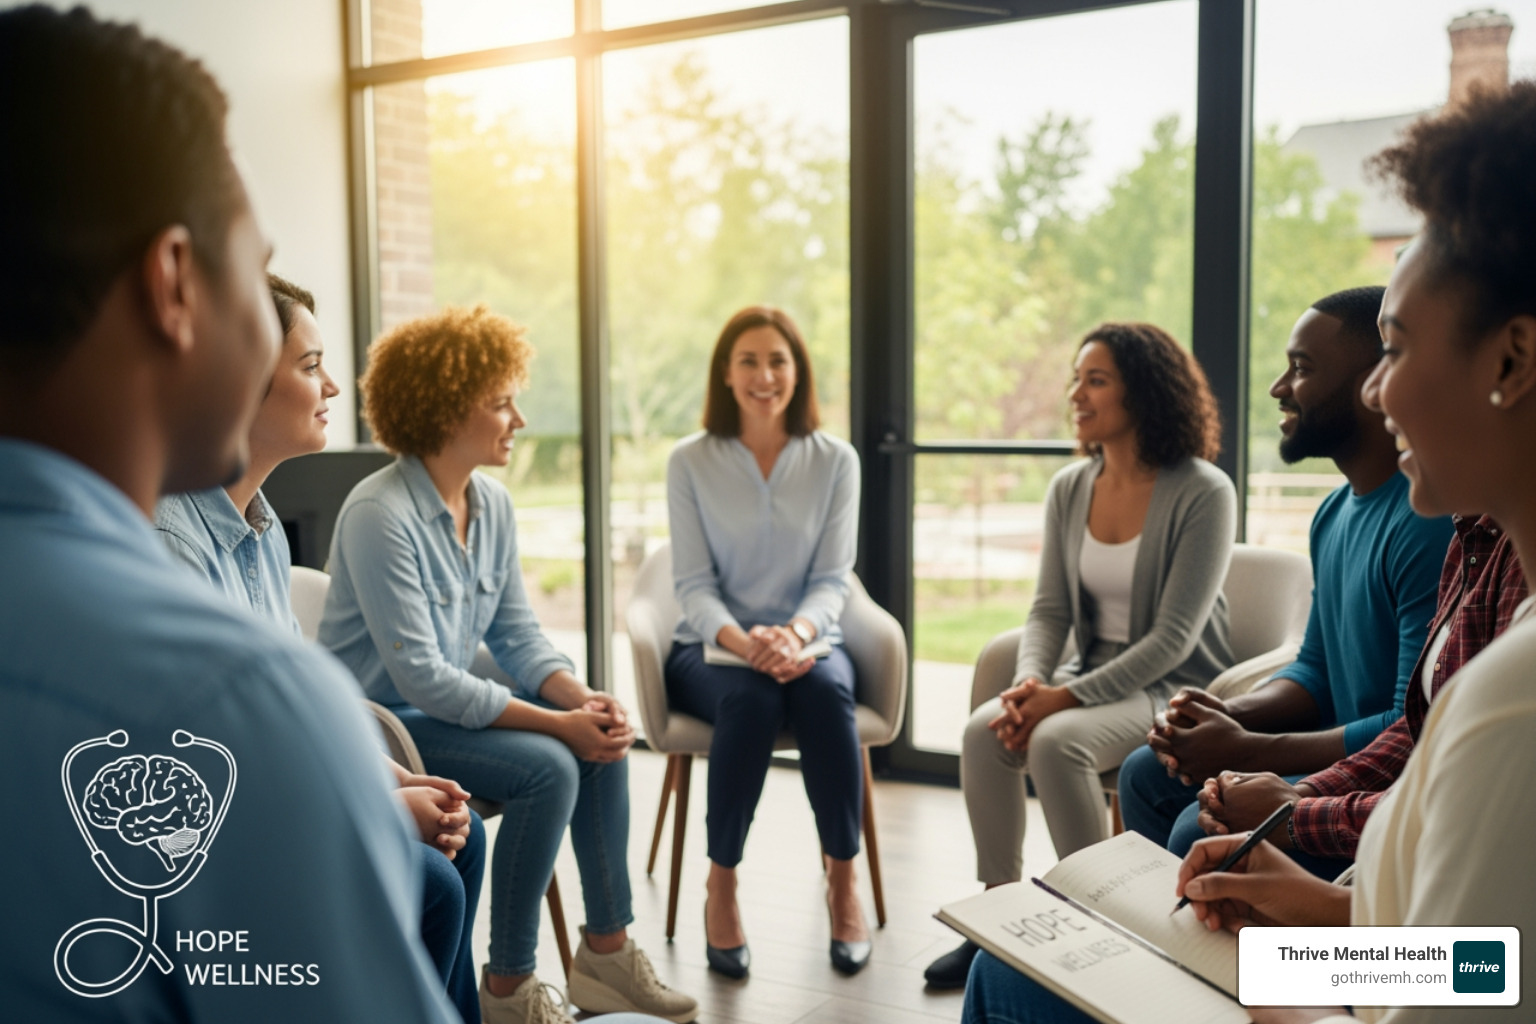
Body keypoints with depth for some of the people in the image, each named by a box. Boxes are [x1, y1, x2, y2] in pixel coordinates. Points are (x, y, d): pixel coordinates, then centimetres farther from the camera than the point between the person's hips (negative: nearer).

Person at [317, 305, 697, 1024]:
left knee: (604, 740, -7)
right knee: (547, 768, -24)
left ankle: (607, 950, 4)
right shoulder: (379, 516, -23)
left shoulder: (491, 504, 3)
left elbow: (517, 636, 5)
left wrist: (583, 699, -15)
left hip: (447, 702, 8)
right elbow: (420, 677, -26)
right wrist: (557, 722, -26)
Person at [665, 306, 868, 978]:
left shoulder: (835, 460, 3)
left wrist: (795, 633, -24)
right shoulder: (690, 462, 0)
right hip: (712, 647, -1)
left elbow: (832, 578, -2)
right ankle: (721, 889, -18)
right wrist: (741, 641, -25)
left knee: (824, 690, -34)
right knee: (751, 699, -35)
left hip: (805, 643, 1)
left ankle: (844, 880, -17)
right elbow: (694, 584, -4)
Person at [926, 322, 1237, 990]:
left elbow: (1173, 636, -19)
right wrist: (1030, 681, -16)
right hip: (1094, 674, 6)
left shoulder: (1203, 494, -15)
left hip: (1174, 686, -5)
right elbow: (1049, 608, 5)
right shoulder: (1068, 490, 4)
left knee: (1057, 741, -31)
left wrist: (1067, 697, -24)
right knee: (983, 731, -20)